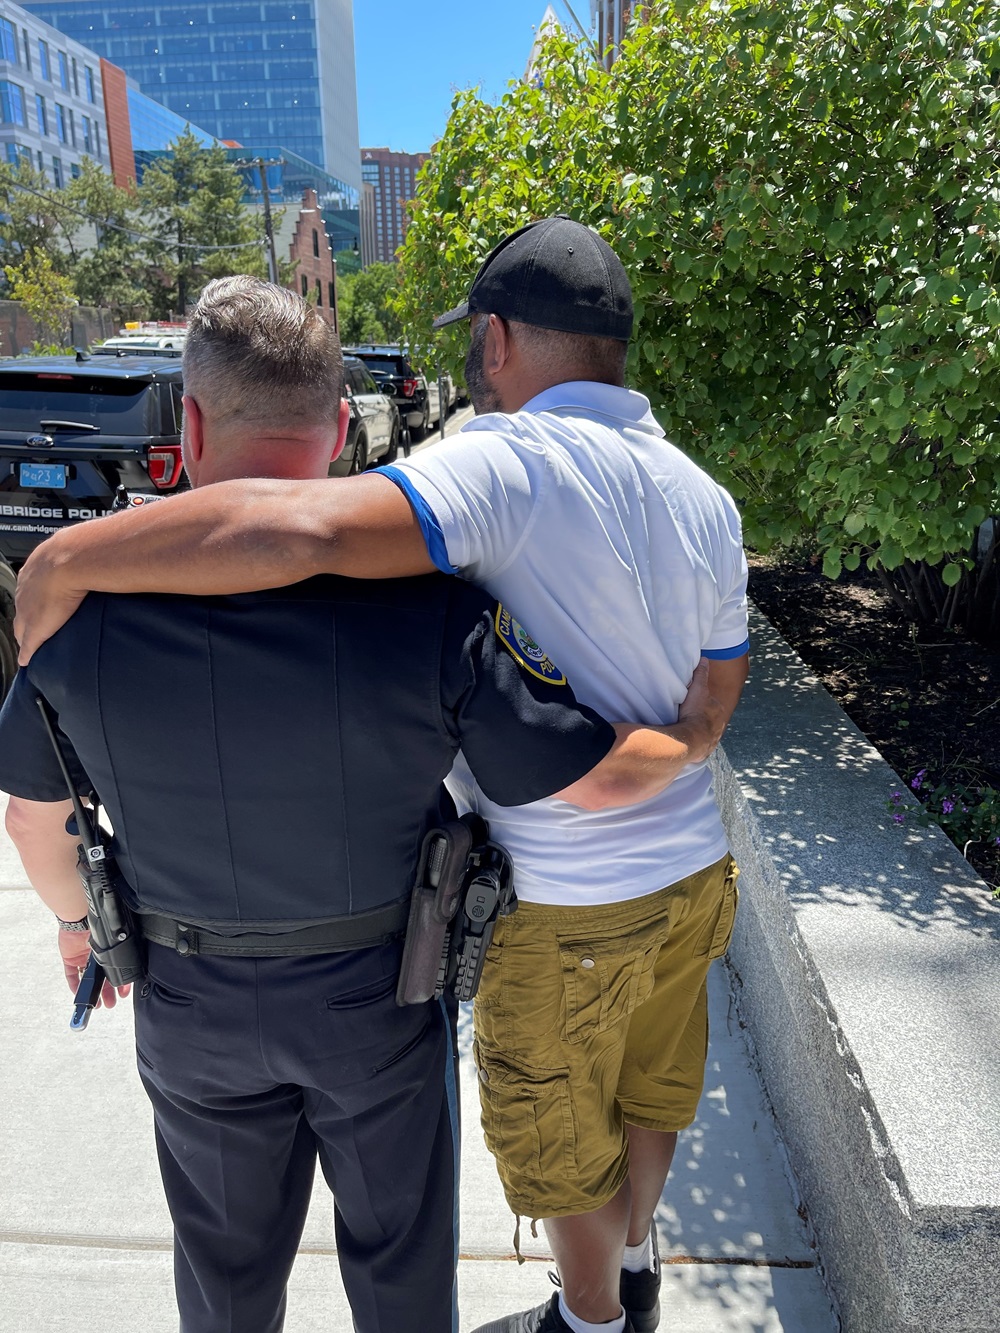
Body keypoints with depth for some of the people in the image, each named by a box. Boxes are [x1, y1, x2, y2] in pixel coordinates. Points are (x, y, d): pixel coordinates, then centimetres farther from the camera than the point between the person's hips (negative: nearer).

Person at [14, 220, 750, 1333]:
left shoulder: (512, 463, -25)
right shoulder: (703, 497, 1)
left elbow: (302, 528, -42)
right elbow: (715, 703, 9)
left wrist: (68, 556, -28)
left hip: (571, 911, -7)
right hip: (695, 869, 8)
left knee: (557, 1137, 21)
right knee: (648, 1089, 30)